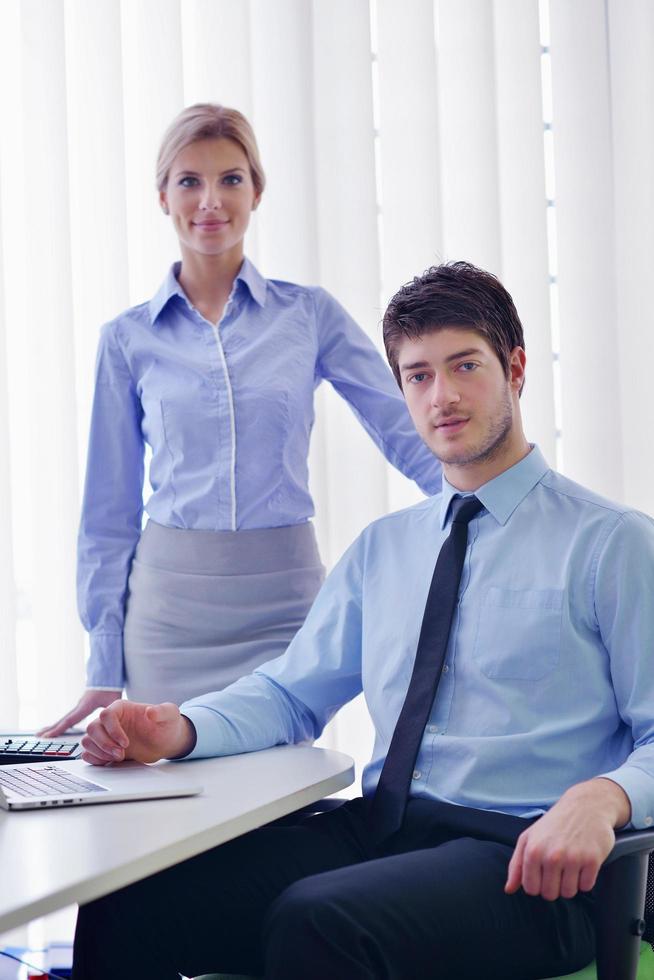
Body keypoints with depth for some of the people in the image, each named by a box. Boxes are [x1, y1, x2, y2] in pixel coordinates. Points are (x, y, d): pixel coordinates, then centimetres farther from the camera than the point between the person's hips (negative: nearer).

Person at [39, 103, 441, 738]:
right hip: (171, 599, 0)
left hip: (284, 594, 0)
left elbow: (408, 434, 2)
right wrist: (105, 667, 5)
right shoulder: (129, 339, 5)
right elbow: (111, 510, 8)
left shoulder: (309, 314, 4)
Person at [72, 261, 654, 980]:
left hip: (523, 858, -5)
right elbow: (292, 693, 20)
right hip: (376, 831, 5)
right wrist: (180, 729, 0)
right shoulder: (380, 550, 21)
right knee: (125, 908, -17)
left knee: (316, 920, -35)